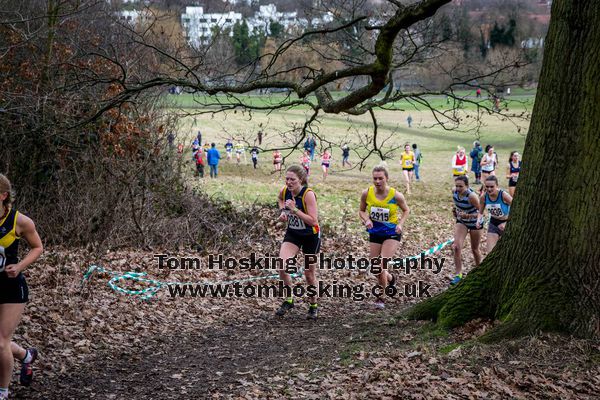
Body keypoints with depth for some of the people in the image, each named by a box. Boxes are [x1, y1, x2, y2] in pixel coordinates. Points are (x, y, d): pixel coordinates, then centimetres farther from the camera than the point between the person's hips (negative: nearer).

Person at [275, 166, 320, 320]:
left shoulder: (308, 194, -26)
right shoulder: (284, 191, -10)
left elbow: (313, 221, -31)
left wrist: (294, 210, -35)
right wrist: (282, 211, -1)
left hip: (311, 236, -4)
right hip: (292, 233, 4)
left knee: (309, 274, 8)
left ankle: (313, 306, 32)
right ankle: (289, 300, 2)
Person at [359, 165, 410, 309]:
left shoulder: (396, 195, -16)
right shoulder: (367, 193, -11)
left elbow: (406, 210, 3)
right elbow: (362, 211, 6)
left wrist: (400, 224, -13)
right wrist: (367, 220, -14)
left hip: (392, 234, -3)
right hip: (374, 233, 4)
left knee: (382, 265, -16)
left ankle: (381, 297, 0)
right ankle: (390, 278, 42)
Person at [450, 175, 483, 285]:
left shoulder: (472, 196, -33)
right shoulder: (454, 191, -15)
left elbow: (480, 211, -27)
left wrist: (467, 215, -40)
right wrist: (455, 210, 2)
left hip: (474, 222, -4)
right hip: (461, 222, 4)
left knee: (475, 249, 12)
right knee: (456, 246, -15)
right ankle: (458, 274, -9)